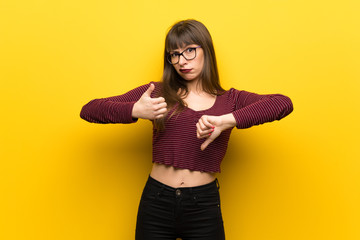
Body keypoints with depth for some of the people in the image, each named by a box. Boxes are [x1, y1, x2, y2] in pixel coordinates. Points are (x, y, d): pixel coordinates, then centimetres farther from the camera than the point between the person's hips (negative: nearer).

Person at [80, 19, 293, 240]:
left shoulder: (229, 100, 3)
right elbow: (89, 110, 0)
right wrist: (135, 110, -17)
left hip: (204, 207, 0)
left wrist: (227, 121, -24)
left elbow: (283, 103, -14)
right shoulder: (157, 93, 4)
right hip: (156, 204, 1)